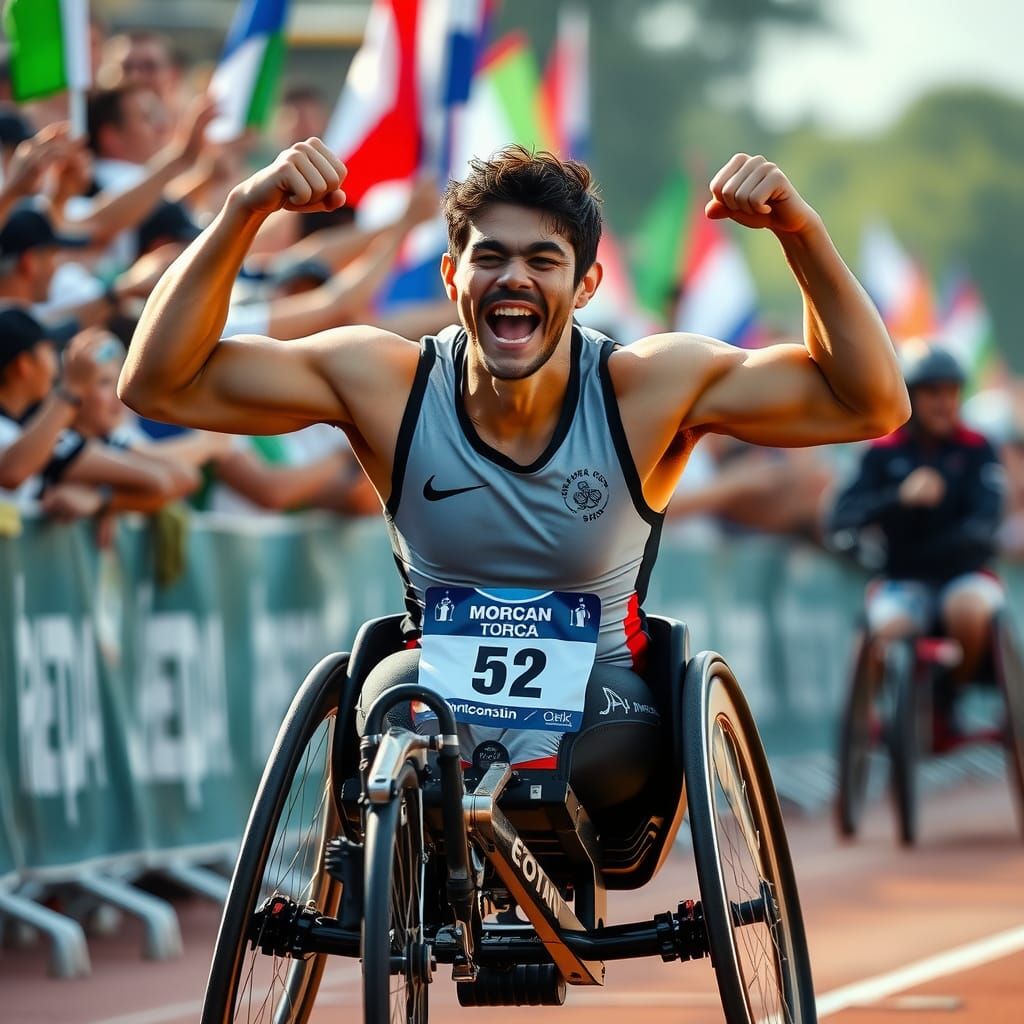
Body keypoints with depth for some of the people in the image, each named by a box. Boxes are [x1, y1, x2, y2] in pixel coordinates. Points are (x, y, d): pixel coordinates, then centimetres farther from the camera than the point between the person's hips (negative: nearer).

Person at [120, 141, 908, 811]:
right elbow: (161, 384, -15)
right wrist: (244, 211, -26)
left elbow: (872, 404, -17)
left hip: (597, 701, 0)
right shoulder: (385, 382, -13)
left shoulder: (651, 387, -14)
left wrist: (800, 230, -29)